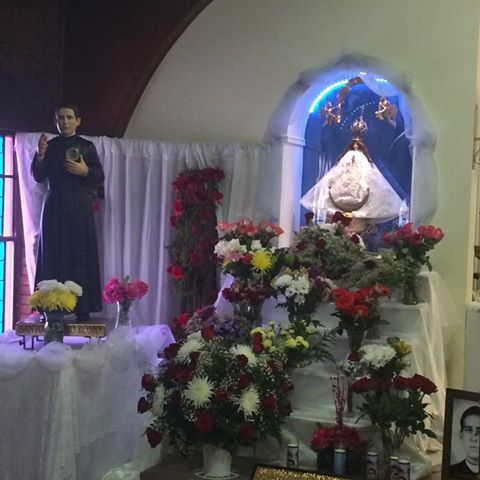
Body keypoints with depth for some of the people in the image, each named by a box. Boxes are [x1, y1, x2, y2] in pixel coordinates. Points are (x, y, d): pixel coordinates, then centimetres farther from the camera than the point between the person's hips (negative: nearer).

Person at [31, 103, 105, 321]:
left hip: (79, 207, -1)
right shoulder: (49, 145, 9)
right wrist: (40, 155, -16)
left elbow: (100, 178, 4)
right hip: (55, 208, 1)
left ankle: (83, 308, -3)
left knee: (81, 255, -5)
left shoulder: (87, 146, 6)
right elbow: (39, 178, 0)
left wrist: (85, 170, -15)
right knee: (54, 255, -3)